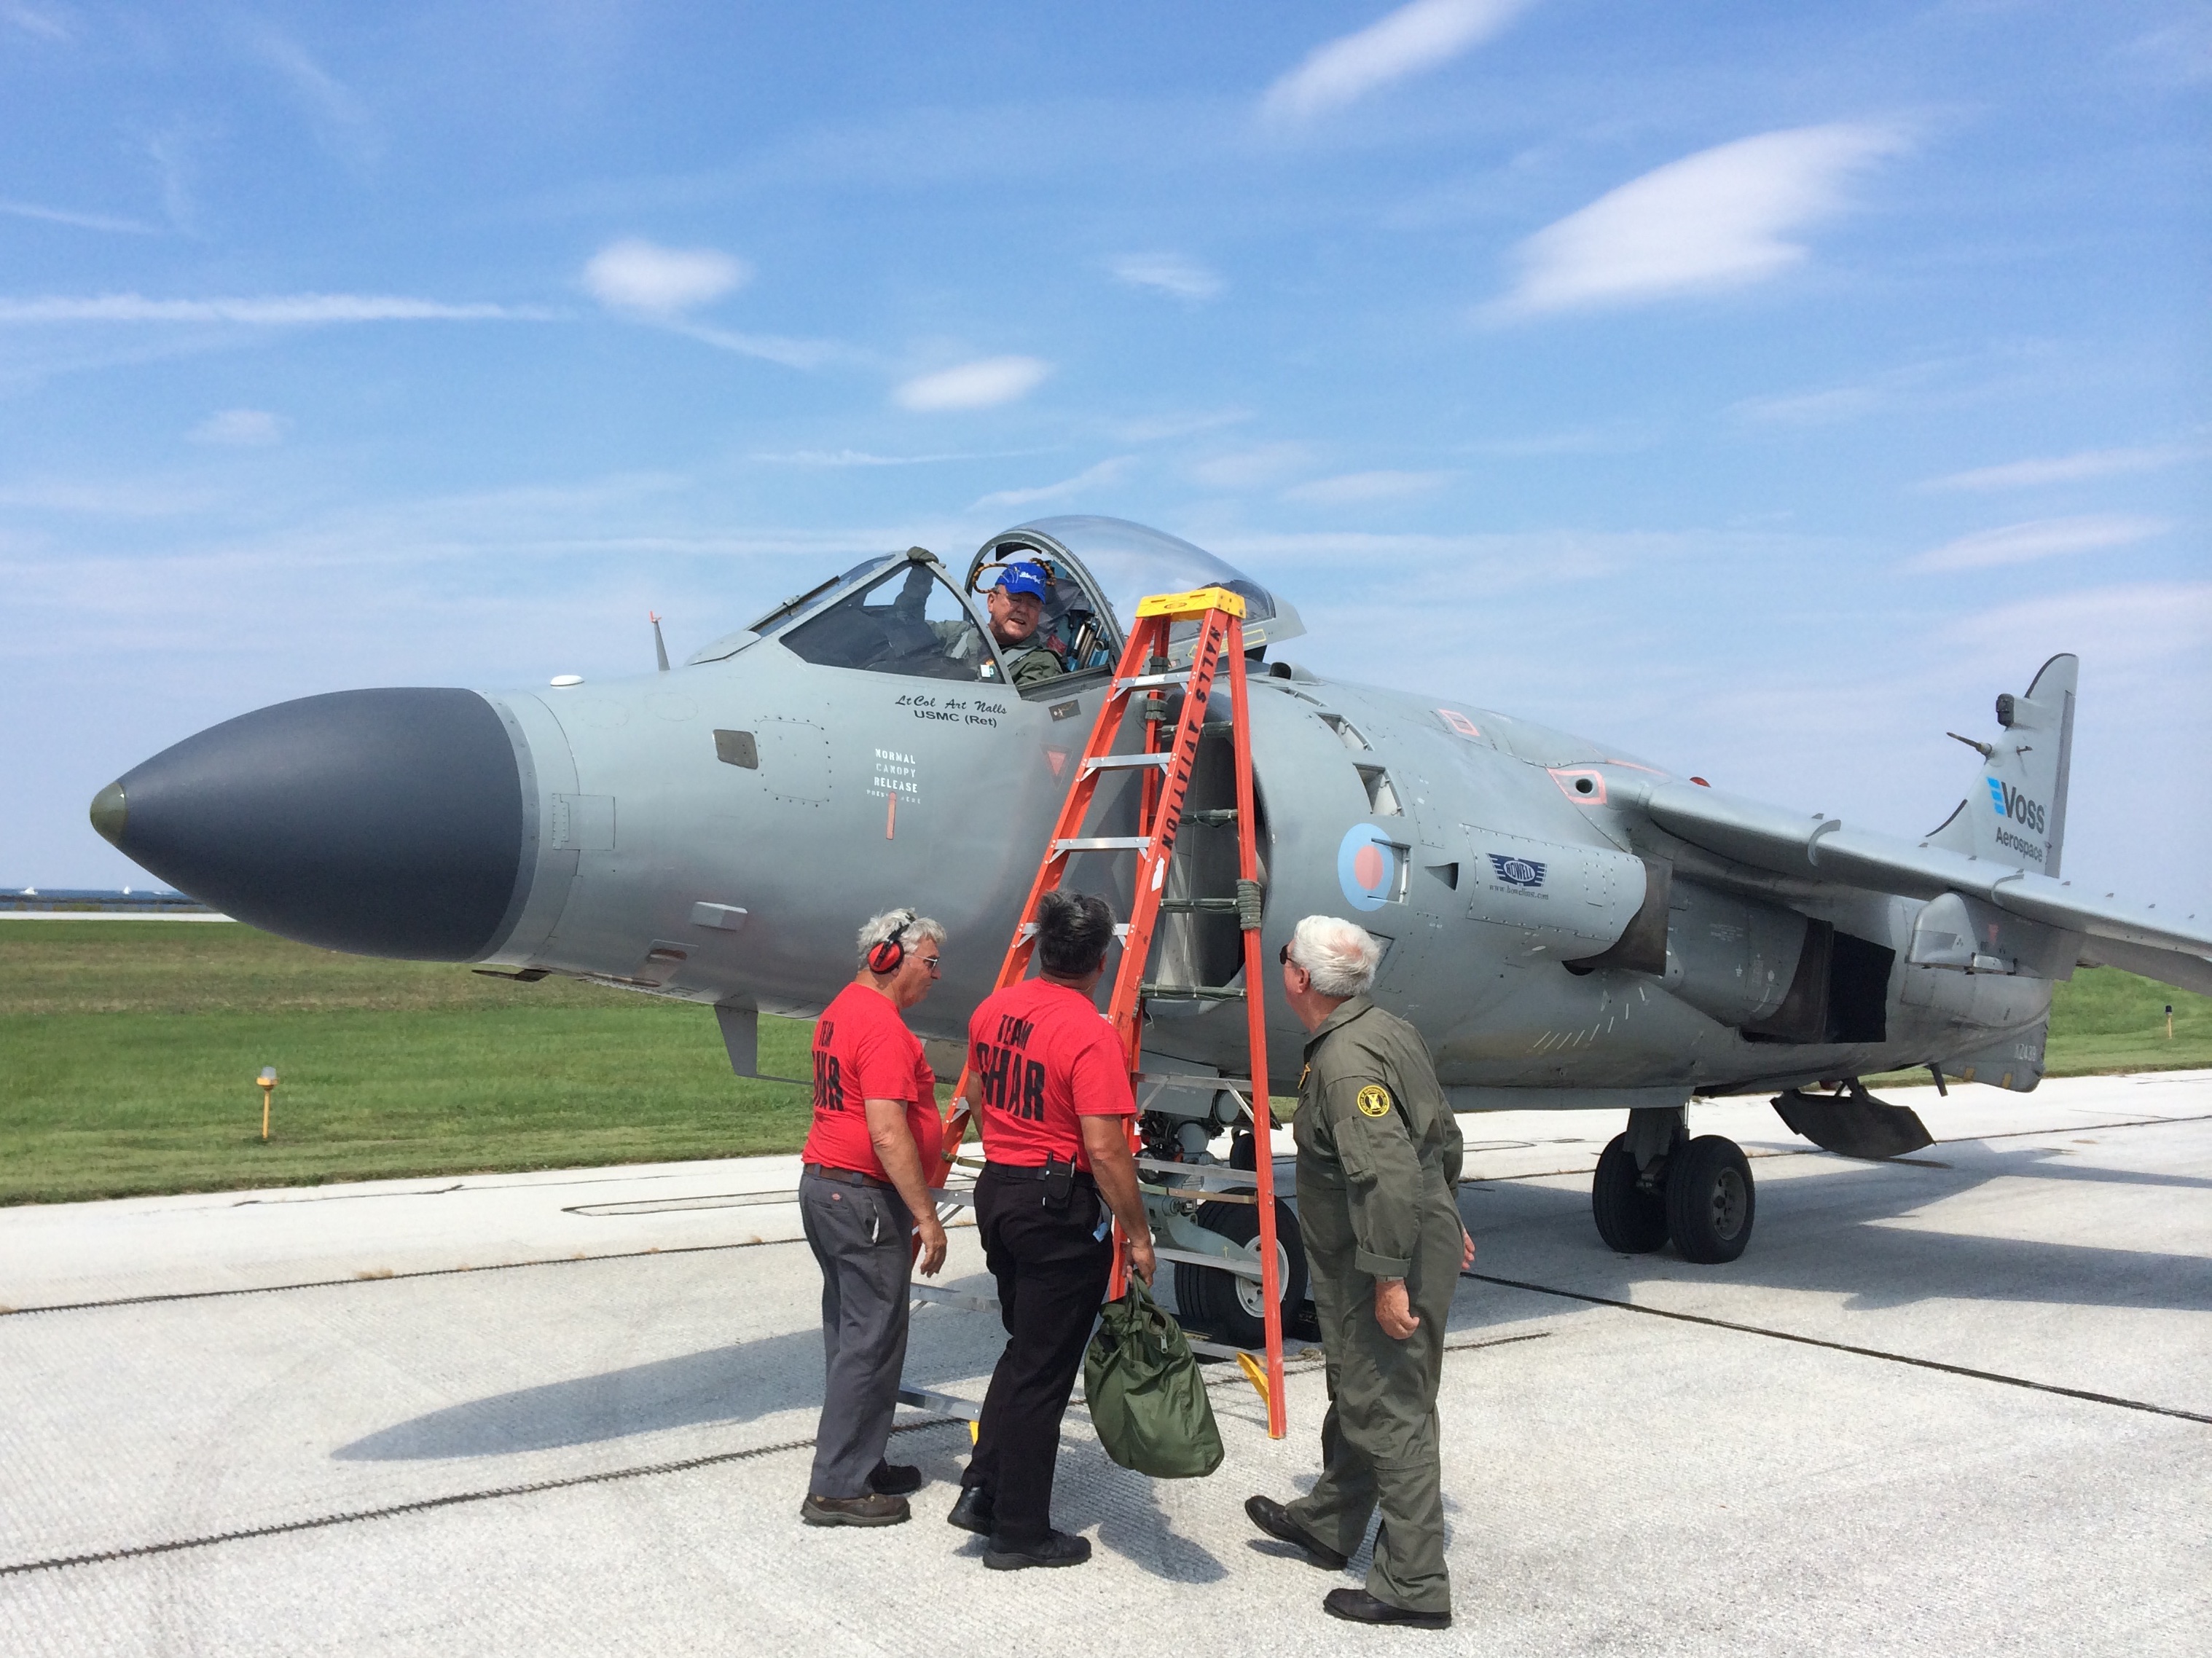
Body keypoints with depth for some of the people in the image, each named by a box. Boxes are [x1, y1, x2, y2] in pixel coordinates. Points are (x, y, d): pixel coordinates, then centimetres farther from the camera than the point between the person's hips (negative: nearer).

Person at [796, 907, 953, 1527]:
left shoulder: (840, 1011, 15)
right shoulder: (882, 1025, -18)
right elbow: (887, 1133, -24)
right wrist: (926, 1216, -20)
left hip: (822, 1186, 11)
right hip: (864, 1199, -11)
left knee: (851, 1333, 16)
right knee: (872, 1341, -4)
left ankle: (859, 1465, 24)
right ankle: (838, 1488, 1)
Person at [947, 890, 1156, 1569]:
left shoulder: (993, 1009, 4)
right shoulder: (1090, 1034, -19)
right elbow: (1104, 1149, -22)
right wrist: (1137, 1233, -13)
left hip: (997, 1189, 7)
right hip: (1060, 1206, -7)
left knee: (1024, 1347, 22)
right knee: (1043, 1370, 3)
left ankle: (983, 1489, 21)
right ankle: (1020, 1532, 14)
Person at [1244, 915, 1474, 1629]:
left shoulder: (1345, 1062, -24)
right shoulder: (1390, 1031, 8)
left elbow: (1389, 1175, -31)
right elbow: (1443, 1135, 18)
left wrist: (1390, 1278, -27)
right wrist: (1447, 1217, 28)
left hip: (1386, 1268, -11)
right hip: (1421, 1244, 11)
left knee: (1389, 1415, -2)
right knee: (1355, 1397, 24)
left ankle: (1415, 1588, 7)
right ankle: (1327, 1524, 41)